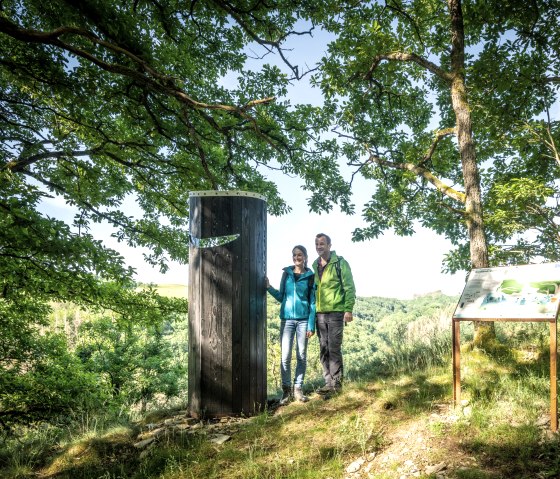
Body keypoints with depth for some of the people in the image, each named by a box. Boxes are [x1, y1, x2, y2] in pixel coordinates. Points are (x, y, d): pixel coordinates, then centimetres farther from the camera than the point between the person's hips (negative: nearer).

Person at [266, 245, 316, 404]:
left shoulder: (310, 276, 4)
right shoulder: (286, 273, 8)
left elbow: (312, 302, 2)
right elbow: (280, 297, 11)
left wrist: (311, 325, -4)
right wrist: (269, 287, -6)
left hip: (303, 319, -1)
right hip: (287, 319, 1)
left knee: (302, 356, 3)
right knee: (285, 356, -4)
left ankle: (298, 388, 14)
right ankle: (286, 390, 5)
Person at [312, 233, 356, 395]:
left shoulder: (340, 263, -5)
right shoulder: (315, 265, 14)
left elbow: (349, 287, -7)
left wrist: (348, 309, -14)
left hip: (336, 312, -6)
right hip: (319, 313, 6)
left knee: (334, 348, -5)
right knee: (323, 350, 9)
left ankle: (336, 383, 6)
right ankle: (329, 382, 18)